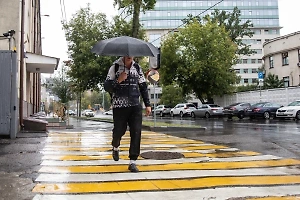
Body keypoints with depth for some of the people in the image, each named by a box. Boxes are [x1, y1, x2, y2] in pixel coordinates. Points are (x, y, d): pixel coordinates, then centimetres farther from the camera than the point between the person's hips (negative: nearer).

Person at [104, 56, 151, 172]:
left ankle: (132, 162, 0)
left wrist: (147, 104, 10)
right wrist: (118, 80, -18)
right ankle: (115, 147, 40)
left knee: (136, 132, -7)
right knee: (119, 130, 5)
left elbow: (143, 87, 15)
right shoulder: (115, 67, 1)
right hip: (119, 106, -2)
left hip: (135, 106, 2)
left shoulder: (137, 68, 11)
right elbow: (107, 86, -2)